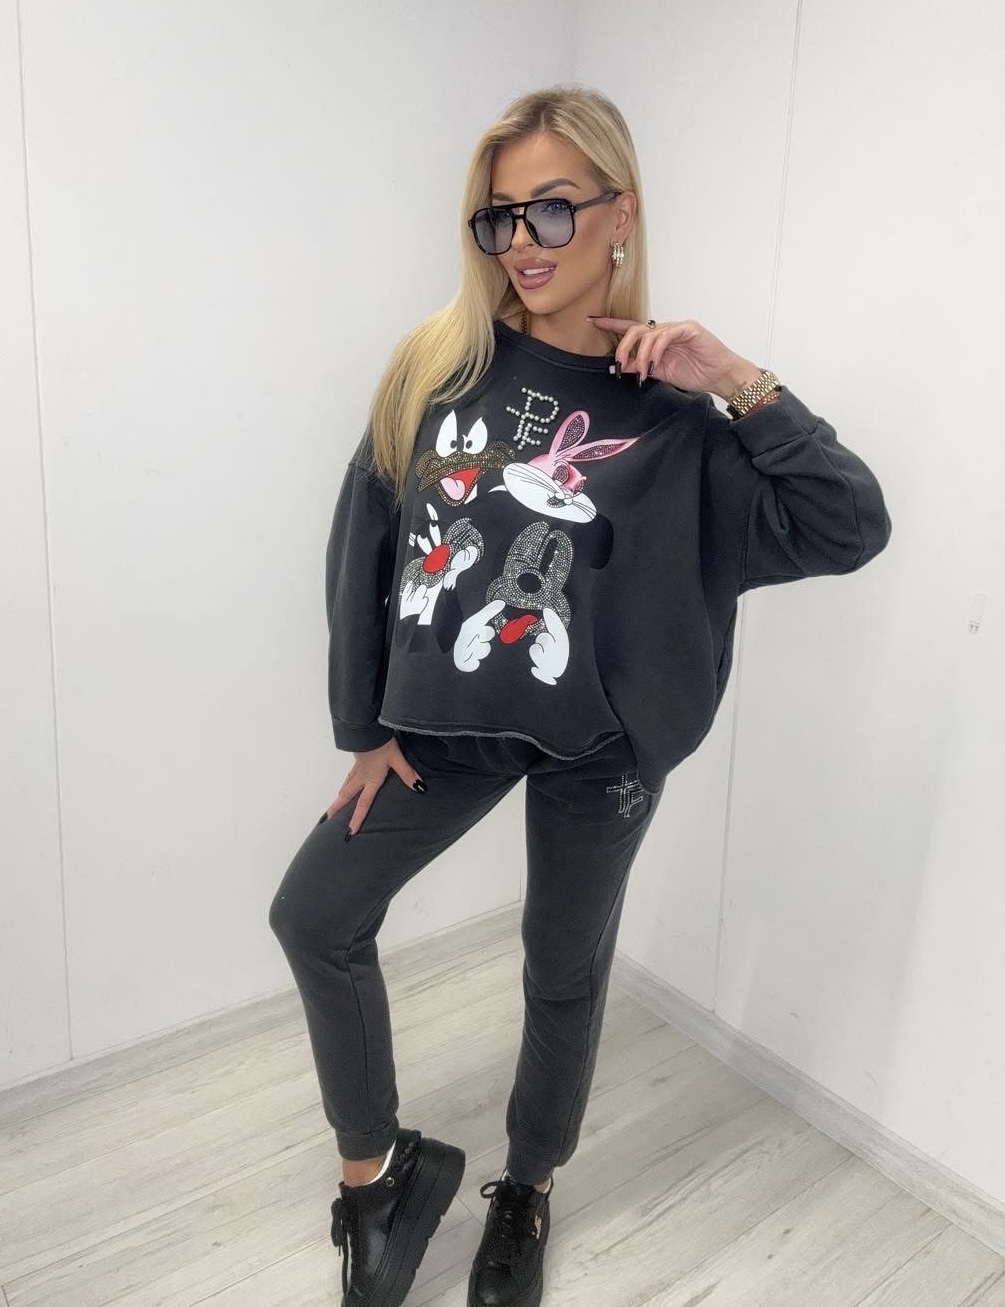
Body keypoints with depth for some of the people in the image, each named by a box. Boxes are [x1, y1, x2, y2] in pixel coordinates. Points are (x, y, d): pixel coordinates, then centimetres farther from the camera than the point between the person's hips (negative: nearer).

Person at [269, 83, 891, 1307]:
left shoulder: (671, 410, -10)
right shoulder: (437, 364, -5)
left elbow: (850, 530, -15)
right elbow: (365, 546, 0)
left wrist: (744, 386, -22)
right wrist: (364, 724, 1)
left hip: (597, 743, -2)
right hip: (443, 722, 3)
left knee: (565, 968, 15)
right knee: (315, 917, 6)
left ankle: (526, 1190, 44)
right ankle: (377, 1166, 30)